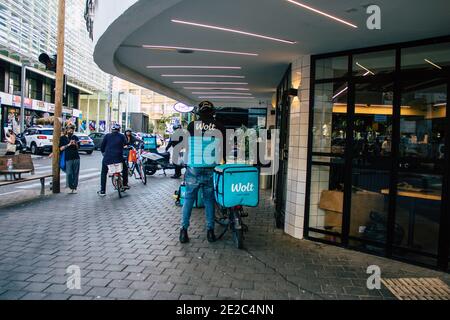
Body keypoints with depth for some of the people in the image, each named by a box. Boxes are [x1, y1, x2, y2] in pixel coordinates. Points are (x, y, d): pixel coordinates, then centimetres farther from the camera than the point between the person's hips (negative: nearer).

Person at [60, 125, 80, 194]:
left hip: (76, 157, 2)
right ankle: (70, 187, 7)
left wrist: (75, 144, -7)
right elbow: (61, 148, -1)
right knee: (69, 173, -5)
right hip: (68, 158, -2)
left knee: (76, 173, 1)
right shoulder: (62, 138, 6)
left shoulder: (75, 137, 12)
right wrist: (68, 144, -12)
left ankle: (75, 187, 8)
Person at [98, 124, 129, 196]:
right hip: (118, 158, 0)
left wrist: (103, 152, 24)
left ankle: (102, 191, 13)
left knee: (104, 174, 16)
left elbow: (102, 147, 5)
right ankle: (125, 184, 27)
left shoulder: (107, 136, 4)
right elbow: (125, 144, 15)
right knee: (125, 168, 27)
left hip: (107, 158, 1)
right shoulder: (122, 136, 3)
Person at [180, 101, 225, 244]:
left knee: (189, 198, 8)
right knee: (209, 200, 10)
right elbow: (224, 148, 6)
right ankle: (210, 231, 13)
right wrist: (221, 161, 21)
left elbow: (187, 145, 8)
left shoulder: (192, 125, -1)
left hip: (193, 168, 0)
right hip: (211, 169, 1)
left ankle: (184, 230, 8)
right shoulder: (219, 127, 0)